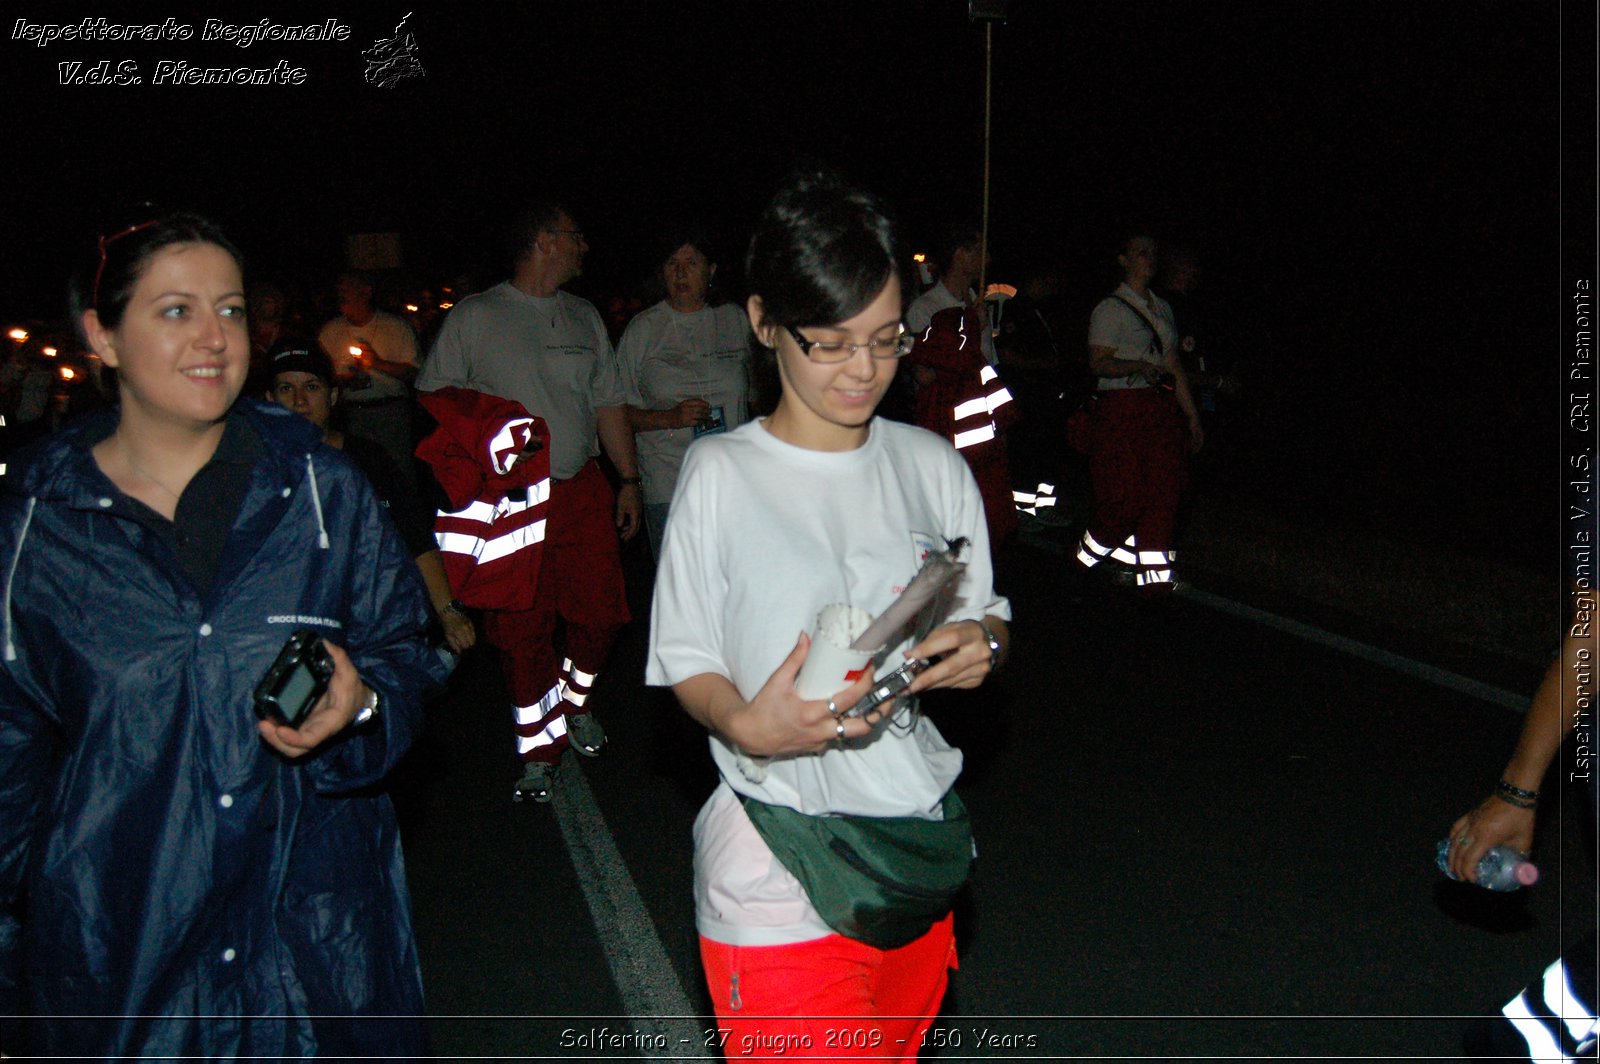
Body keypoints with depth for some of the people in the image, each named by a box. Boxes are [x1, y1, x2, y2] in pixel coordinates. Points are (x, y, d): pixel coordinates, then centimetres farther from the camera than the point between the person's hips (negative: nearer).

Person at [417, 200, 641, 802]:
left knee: (600, 614, -2)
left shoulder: (584, 318, 17)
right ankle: (539, 750, 14)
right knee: (521, 630, -1)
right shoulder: (474, 317, 3)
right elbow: (435, 396, 3)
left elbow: (608, 402, 18)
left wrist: (629, 478, 12)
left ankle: (574, 702, 28)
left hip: (581, 490, 4)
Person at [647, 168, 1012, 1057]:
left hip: (921, 843, 5)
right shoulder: (721, 475, -7)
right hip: (780, 874, -4)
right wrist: (744, 726, -26)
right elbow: (689, 663, -5)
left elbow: (990, 618, 11)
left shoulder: (934, 466, 4)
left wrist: (982, 644, -12)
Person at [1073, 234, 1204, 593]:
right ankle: (1085, 557, 13)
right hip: (1122, 409, -7)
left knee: (1163, 493, -1)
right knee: (1125, 496, -10)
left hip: (1161, 408, 7)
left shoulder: (1162, 308, 19)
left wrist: (1191, 414, 18)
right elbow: (1099, 362, -11)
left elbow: (1173, 365, 20)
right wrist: (1140, 366, -27)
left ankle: (1155, 577, 4)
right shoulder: (1110, 308, -2)